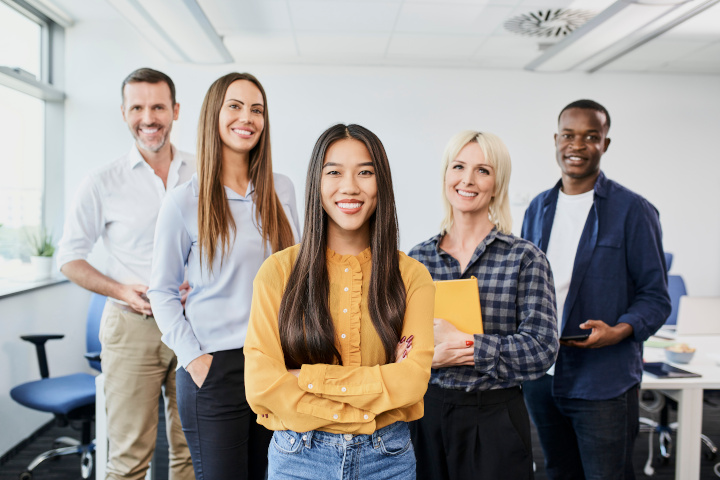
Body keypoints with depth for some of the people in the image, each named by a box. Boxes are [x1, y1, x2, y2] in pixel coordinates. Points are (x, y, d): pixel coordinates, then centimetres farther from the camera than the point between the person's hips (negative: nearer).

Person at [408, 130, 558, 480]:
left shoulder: (524, 258, -6)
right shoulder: (418, 258, 2)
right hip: (426, 415, 3)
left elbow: (541, 349, -14)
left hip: (495, 420, -2)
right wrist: (432, 357, -16)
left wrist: (462, 342, -20)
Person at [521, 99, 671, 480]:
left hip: (604, 380, -4)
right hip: (540, 375, 5)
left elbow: (655, 296, -6)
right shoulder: (538, 209, 9)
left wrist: (619, 330, -25)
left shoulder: (633, 211, -6)